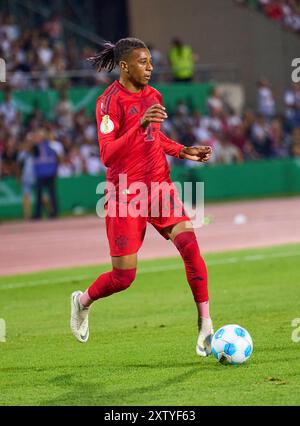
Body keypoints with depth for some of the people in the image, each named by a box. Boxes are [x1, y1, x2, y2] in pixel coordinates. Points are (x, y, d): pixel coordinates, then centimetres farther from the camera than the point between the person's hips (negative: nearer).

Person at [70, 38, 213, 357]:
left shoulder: (153, 96, 10)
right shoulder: (110, 101, -13)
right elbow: (107, 155, -23)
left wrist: (183, 151, 15)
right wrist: (140, 125, -33)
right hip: (125, 195, -6)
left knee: (190, 245, -16)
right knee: (124, 276, -1)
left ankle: (205, 327, -12)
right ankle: (82, 302, 32)